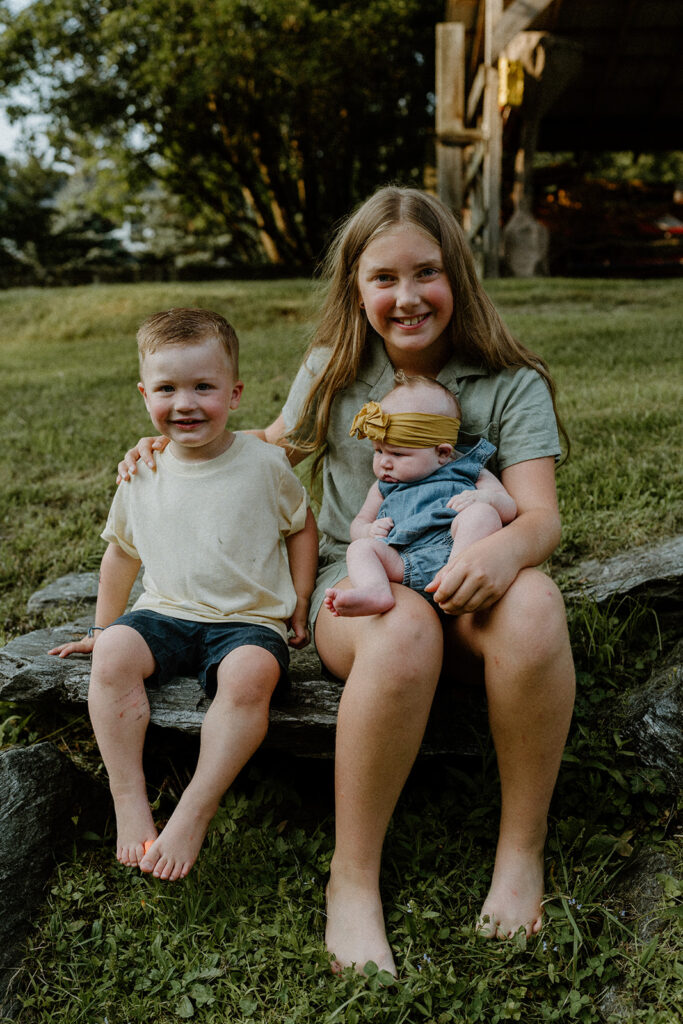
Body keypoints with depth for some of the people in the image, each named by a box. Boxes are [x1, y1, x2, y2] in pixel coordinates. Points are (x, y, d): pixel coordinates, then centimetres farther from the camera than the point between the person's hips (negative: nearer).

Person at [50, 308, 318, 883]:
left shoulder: (263, 462, -3)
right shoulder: (143, 470, 5)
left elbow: (302, 527, 11)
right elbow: (122, 550, 17)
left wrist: (300, 605, 4)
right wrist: (103, 628, 20)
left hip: (248, 621, -3)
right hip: (167, 614, 3)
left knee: (250, 673, -34)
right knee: (113, 654, -26)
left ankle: (193, 815, -25)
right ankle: (131, 803, -18)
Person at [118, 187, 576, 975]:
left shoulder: (510, 382, 1)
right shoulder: (333, 373, 7)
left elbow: (541, 512, -10)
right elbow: (276, 445, 24)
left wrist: (508, 547, -35)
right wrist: (174, 446, 9)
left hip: (464, 587, 1)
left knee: (534, 604, -37)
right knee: (405, 630, -38)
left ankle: (522, 849, -17)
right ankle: (352, 880, -21)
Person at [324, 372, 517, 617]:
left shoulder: (467, 471, 21)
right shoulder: (383, 487, 33)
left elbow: (509, 508, 14)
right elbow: (358, 523, 34)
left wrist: (483, 498, -9)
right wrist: (368, 530, 9)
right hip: (403, 563, 3)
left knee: (480, 513, -27)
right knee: (360, 548, -18)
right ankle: (375, 591, -46)